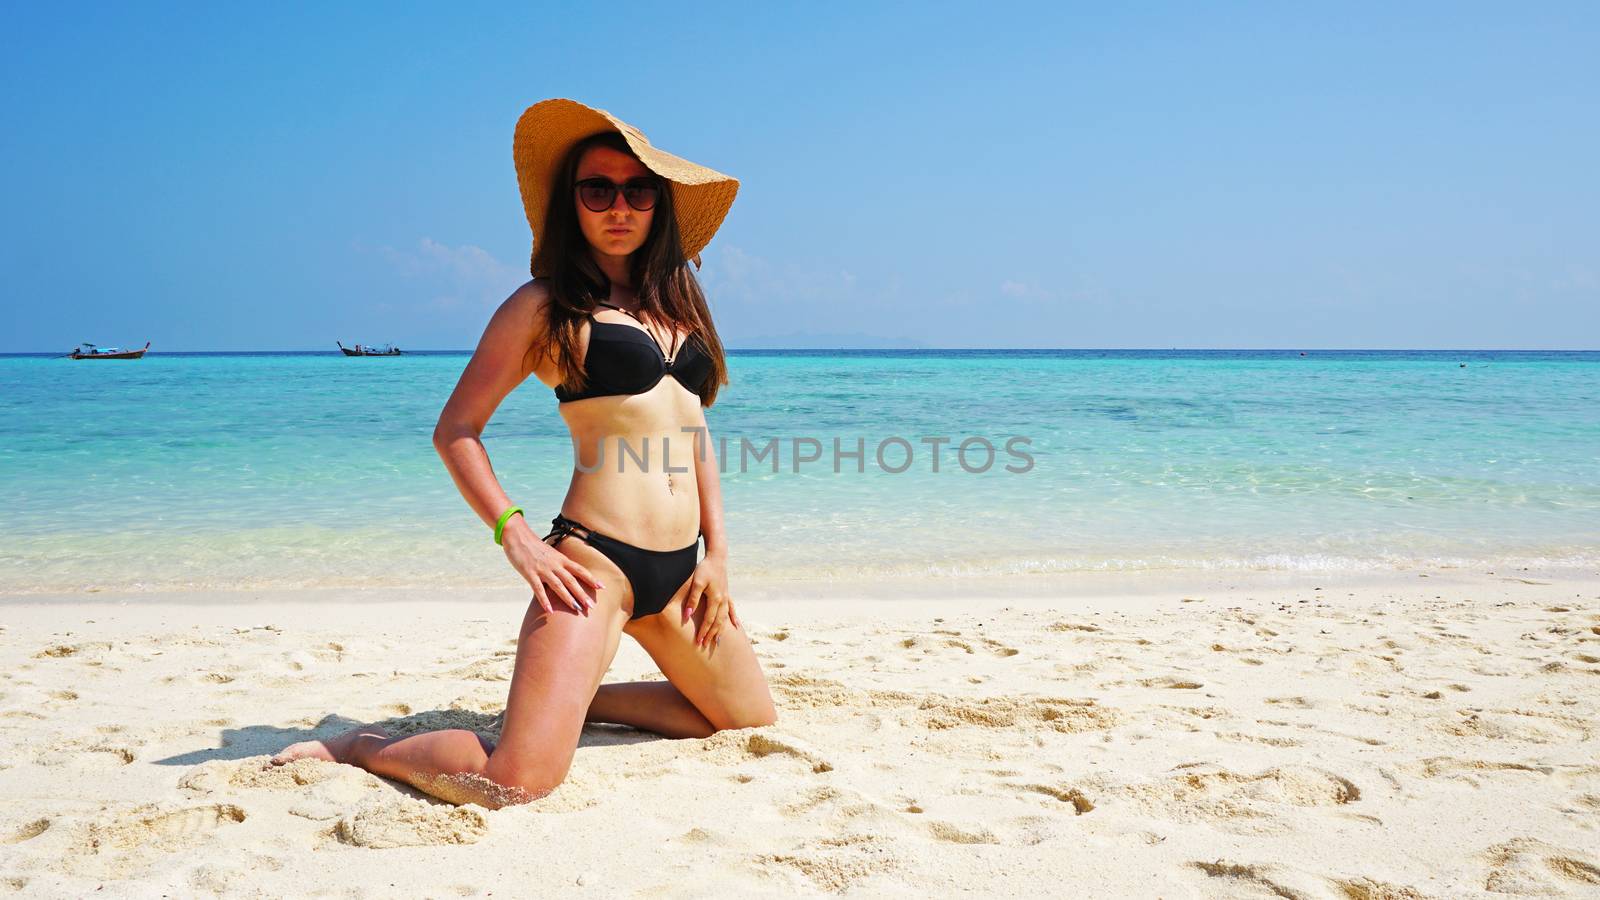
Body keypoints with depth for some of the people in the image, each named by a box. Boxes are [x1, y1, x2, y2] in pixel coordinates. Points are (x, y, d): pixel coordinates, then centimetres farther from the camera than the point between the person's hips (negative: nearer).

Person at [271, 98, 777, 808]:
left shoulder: (677, 303, 17)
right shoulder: (545, 305, -1)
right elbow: (454, 431, -1)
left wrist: (716, 551, 11)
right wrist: (516, 536, -12)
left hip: (679, 568, 7)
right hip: (596, 559, -7)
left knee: (752, 721, 18)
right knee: (515, 784, -18)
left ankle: (565, 698, 29)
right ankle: (361, 747, 12)